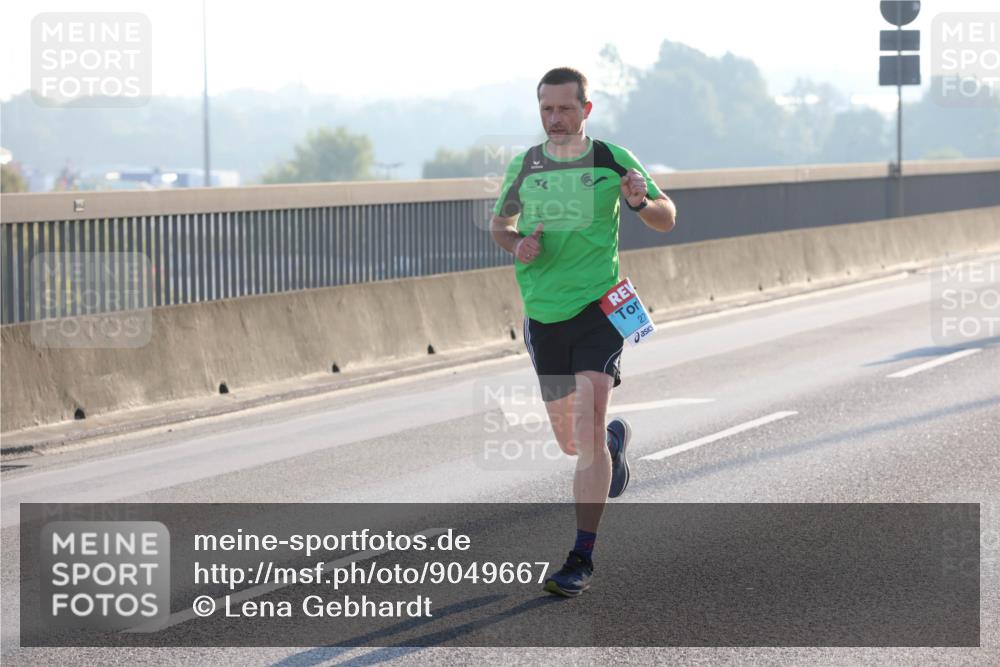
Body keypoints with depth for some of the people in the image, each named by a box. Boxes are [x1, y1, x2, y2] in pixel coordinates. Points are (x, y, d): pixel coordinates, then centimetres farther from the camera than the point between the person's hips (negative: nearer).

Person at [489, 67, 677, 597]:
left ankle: (582, 560, -13)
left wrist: (642, 202, -16)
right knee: (570, 443, 13)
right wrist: (517, 246, -3)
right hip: (543, 314, 4)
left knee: (587, 430, -17)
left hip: (598, 308, -4)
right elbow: (499, 223, 21)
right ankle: (615, 438, 51)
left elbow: (667, 219, 7)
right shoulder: (524, 166, 5)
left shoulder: (612, 160, -1)